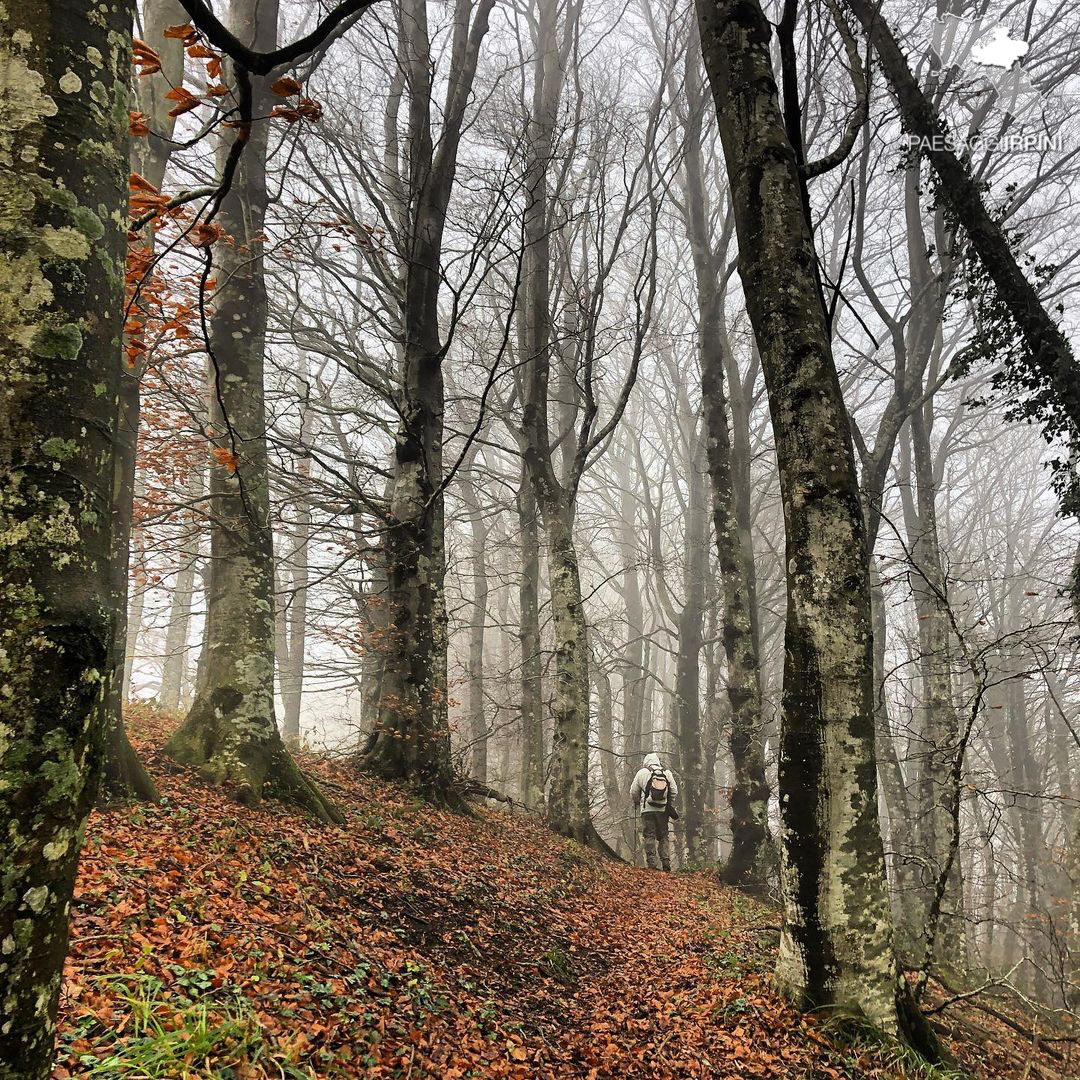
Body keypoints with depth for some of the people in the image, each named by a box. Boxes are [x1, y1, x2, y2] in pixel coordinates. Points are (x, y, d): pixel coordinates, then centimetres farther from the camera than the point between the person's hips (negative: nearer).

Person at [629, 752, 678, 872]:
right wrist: (670, 806, 21)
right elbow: (674, 791, 9)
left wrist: (635, 805, 22)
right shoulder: (667, 773, 9)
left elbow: (634, 792, 5)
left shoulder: (642, 773, 1)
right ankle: (666, 862, 3)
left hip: (647, 809, -3)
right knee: (663, 836, 11)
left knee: (649, 836, -1)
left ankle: (652, 863, -6)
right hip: (663, 809, 3)